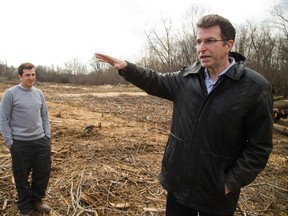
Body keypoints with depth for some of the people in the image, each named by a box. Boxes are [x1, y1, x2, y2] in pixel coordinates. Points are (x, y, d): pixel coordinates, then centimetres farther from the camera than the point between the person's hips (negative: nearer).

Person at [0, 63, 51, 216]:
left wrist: (47, 136, 7)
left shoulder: (39, 93, 7)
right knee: (22, 177, 9)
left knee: (43, 173, 12)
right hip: (20, 143, -4)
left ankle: (36, 201, 35)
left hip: (41, 141, 4)